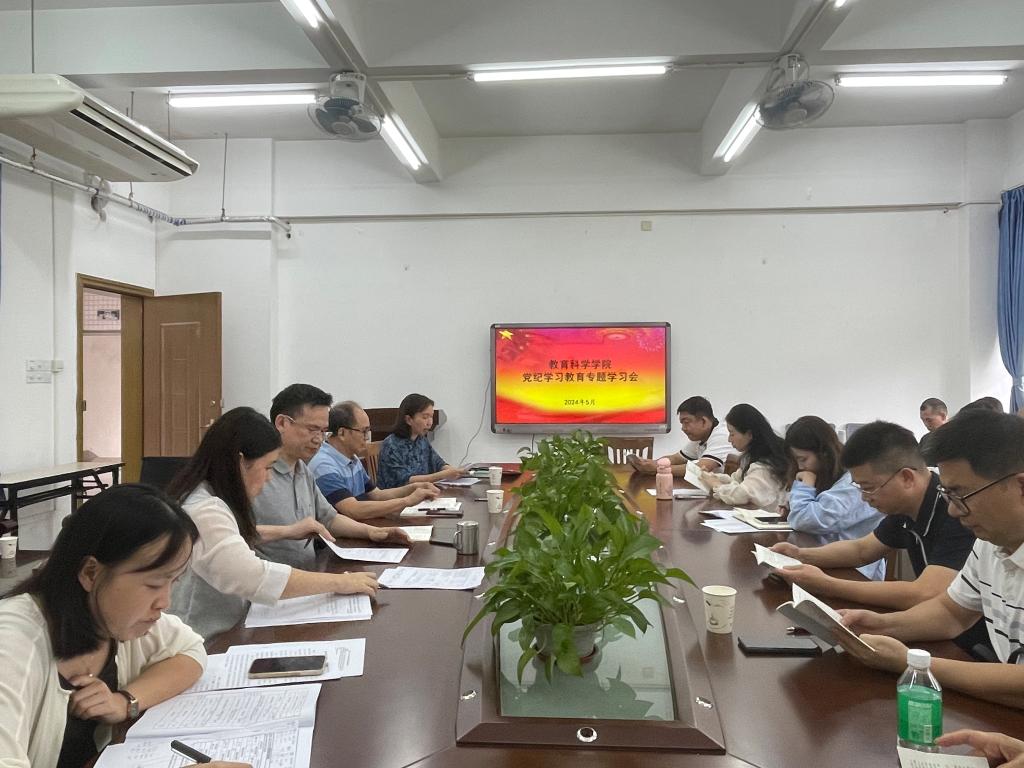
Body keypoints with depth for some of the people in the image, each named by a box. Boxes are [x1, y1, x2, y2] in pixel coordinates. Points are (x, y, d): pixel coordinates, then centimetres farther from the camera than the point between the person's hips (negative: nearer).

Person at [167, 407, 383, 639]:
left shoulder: (206, 496, 8)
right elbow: (256, 579, -34)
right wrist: (339, 582, -25)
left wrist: (286, 532, 17)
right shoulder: (203, 513, -24)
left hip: (225, 634, 9)